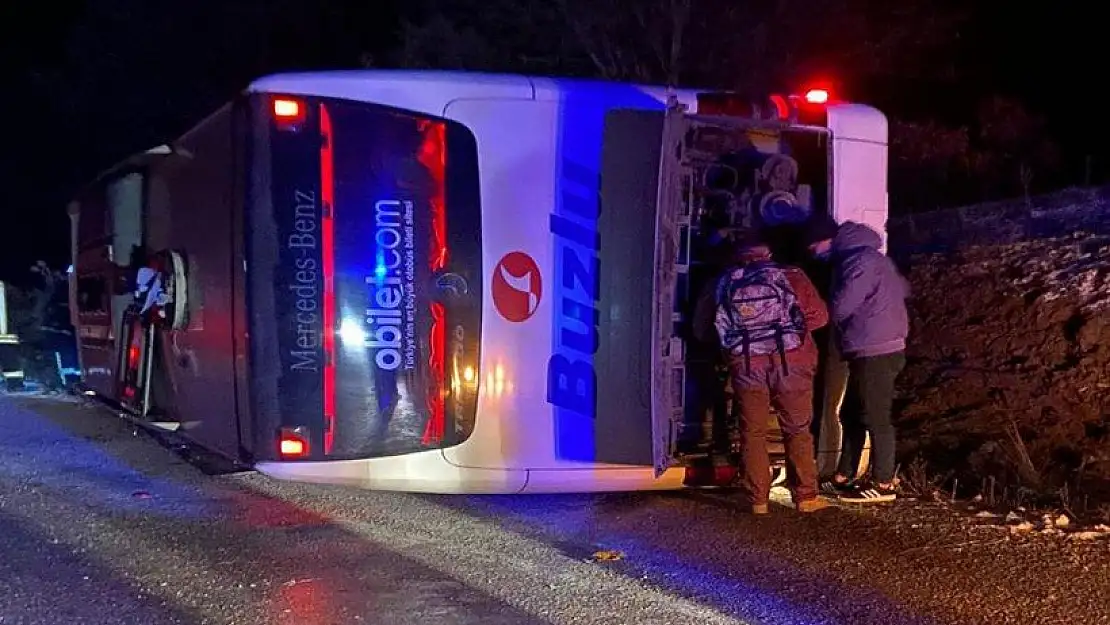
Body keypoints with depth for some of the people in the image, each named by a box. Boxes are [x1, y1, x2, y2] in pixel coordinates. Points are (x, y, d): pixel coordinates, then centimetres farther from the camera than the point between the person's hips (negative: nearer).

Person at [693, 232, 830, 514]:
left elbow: (702, 329, 13)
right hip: (790, 363, -1)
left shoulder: (721, 284, 11)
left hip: (746, 366, 1)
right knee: (797, 430, 9)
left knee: (752, 433, 9)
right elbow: (819, 316, 0)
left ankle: (757, 500, 10)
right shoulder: (790, 275, 4)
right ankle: (806, 497, 11)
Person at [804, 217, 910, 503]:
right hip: (871, 350, 10)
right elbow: (903, 289, 24)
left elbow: (840, 307, -18)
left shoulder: (859, 260, -15)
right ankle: (844, 477, 23)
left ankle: (883, 484, 3)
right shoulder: (863, 257, 16)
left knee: (875, 418, -4)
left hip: (875, 352, -10)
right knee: (851, 415, 15)